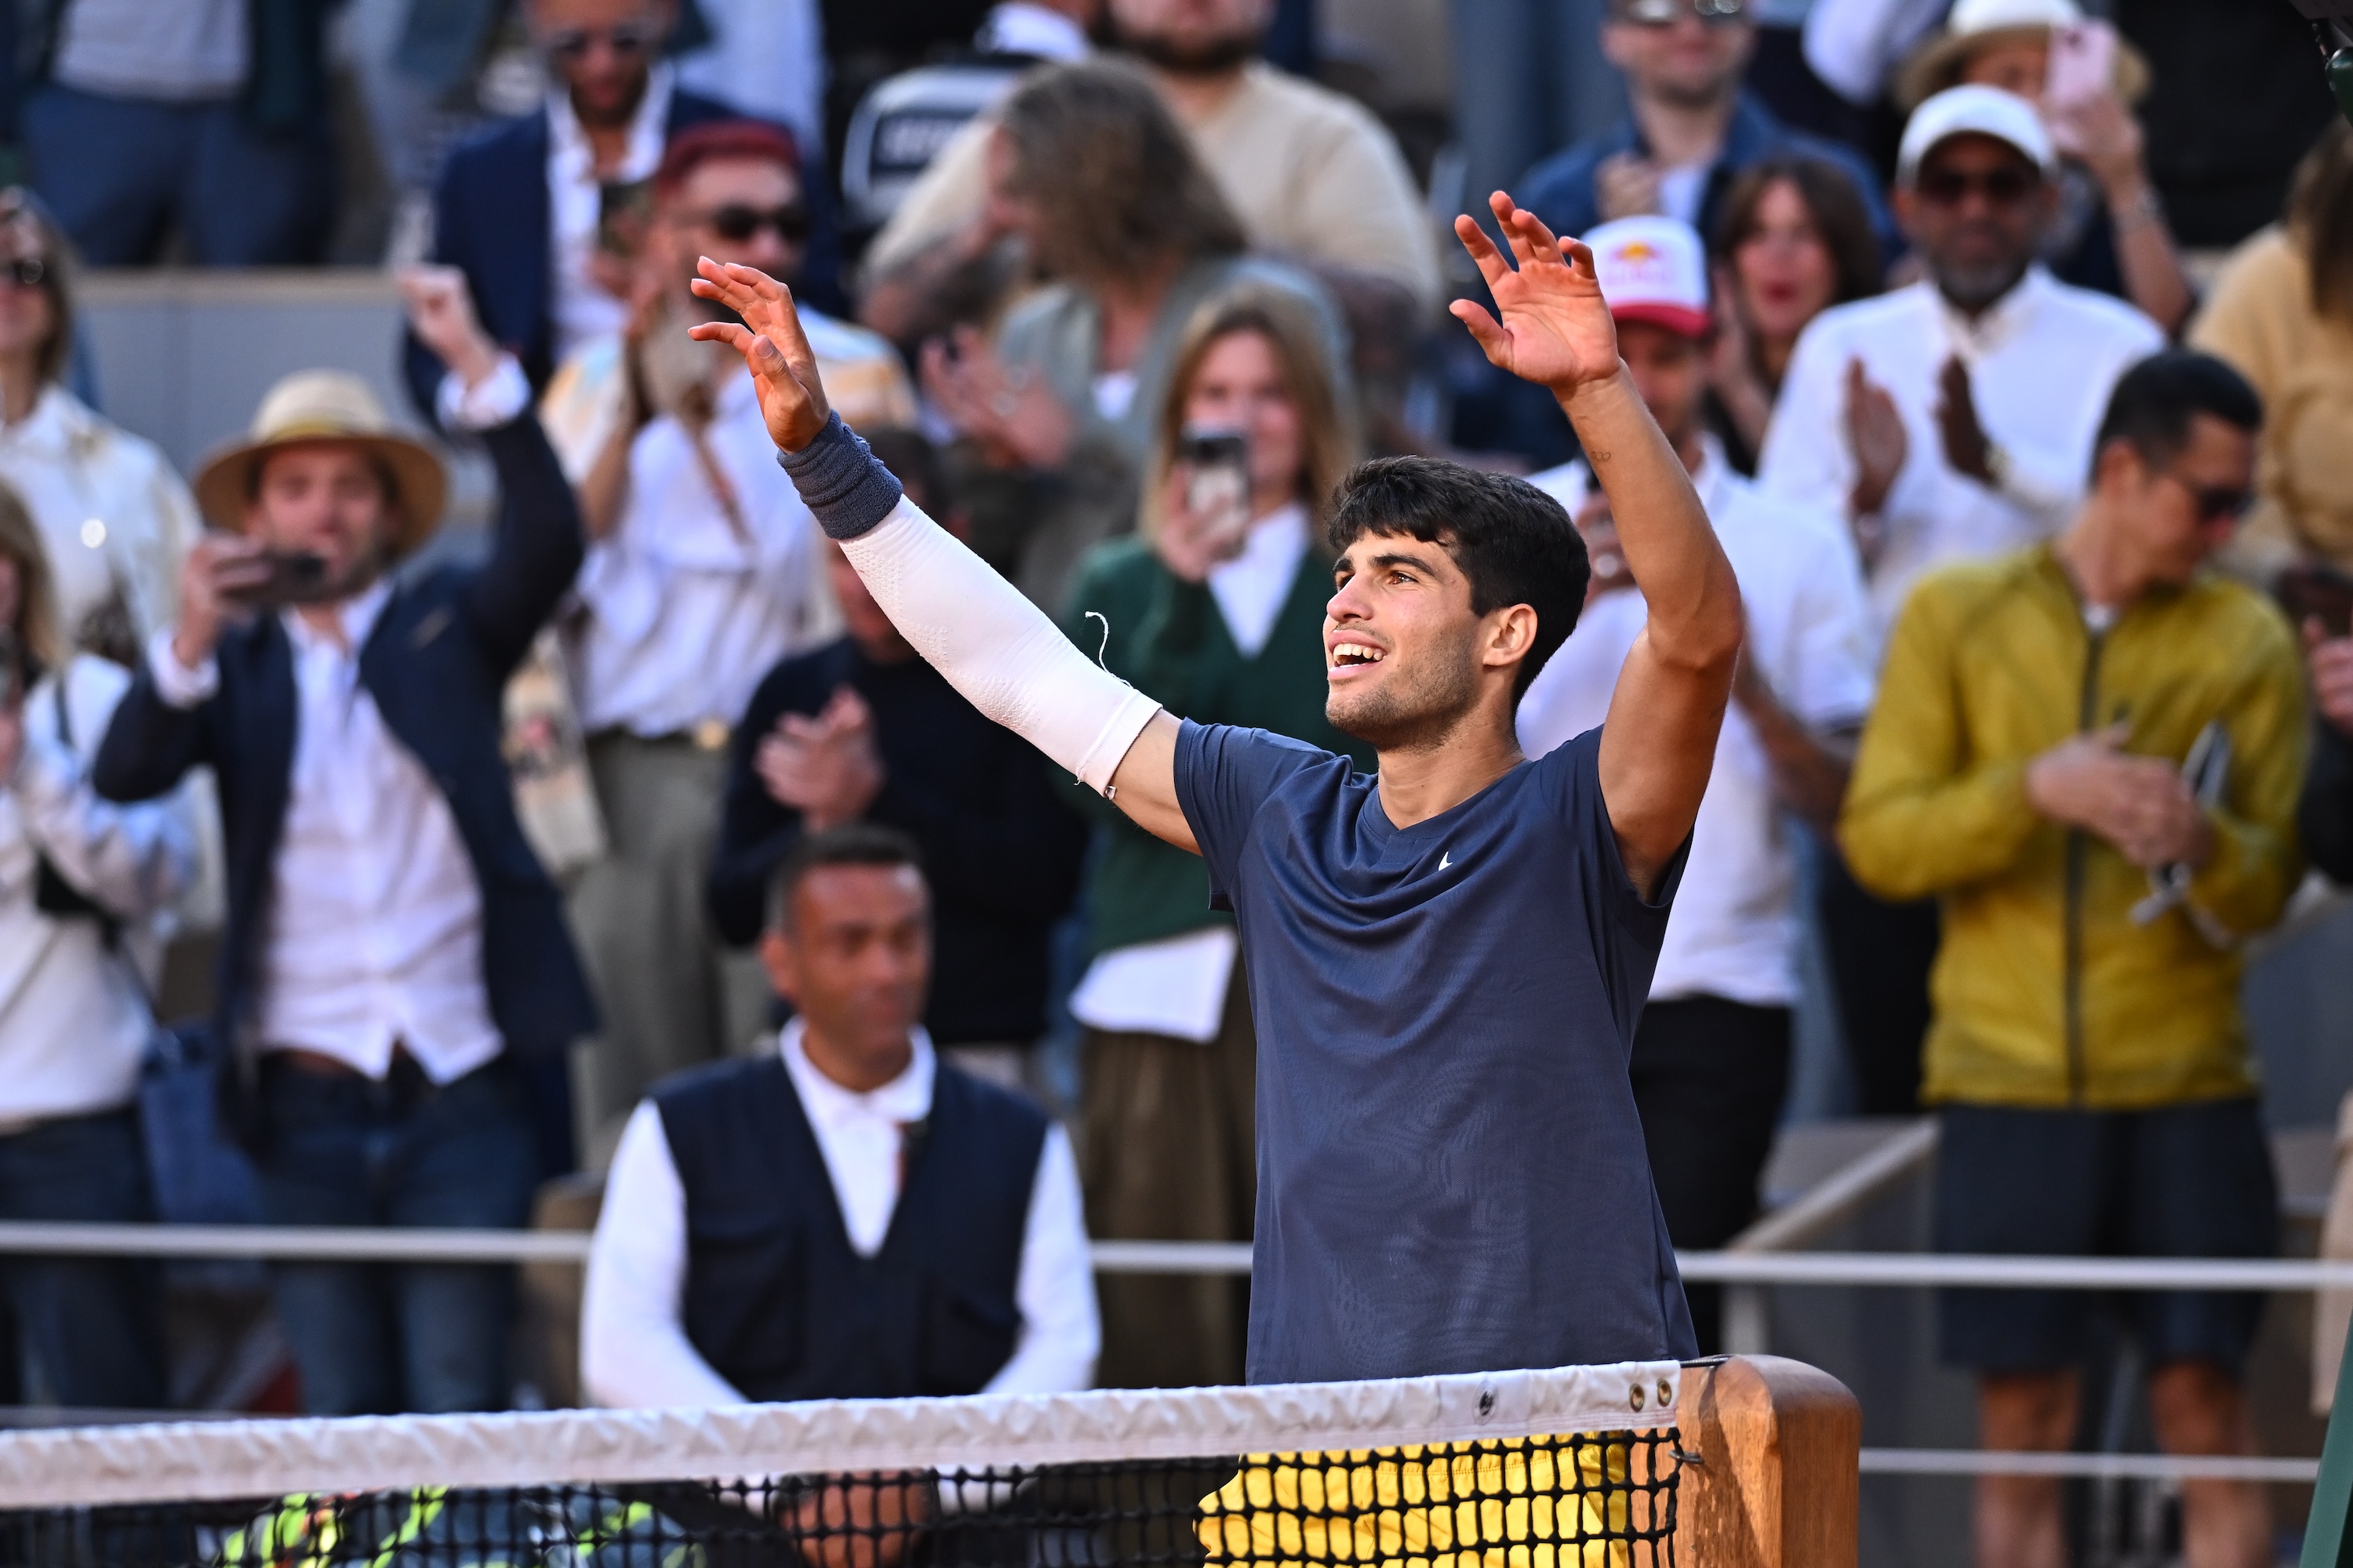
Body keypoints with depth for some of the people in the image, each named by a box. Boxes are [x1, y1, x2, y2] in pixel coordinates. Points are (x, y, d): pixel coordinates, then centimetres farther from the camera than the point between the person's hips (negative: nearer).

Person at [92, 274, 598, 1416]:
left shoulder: (447, 628, 9)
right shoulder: (233, 663, 10)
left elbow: (548, 545, -9)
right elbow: (123, 775, -6)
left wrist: (477, 366, -20)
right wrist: (191, 641, -25)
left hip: (461, 1094, -1)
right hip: (306, 1102, 1)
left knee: (459, 1404, -6)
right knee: (340, 1417, 3)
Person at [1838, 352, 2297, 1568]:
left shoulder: (2249, 641, 6)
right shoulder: (1957, 617, 5)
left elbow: (2272, 882, 3)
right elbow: (1877, 838, -1)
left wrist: (2200, 841, -19)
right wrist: (2036, 791, -16)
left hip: (2187, 1082, 0)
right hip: (2006, 1077, 0)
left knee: (2204, 1400, -5)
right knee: (2021, 1419, 0)